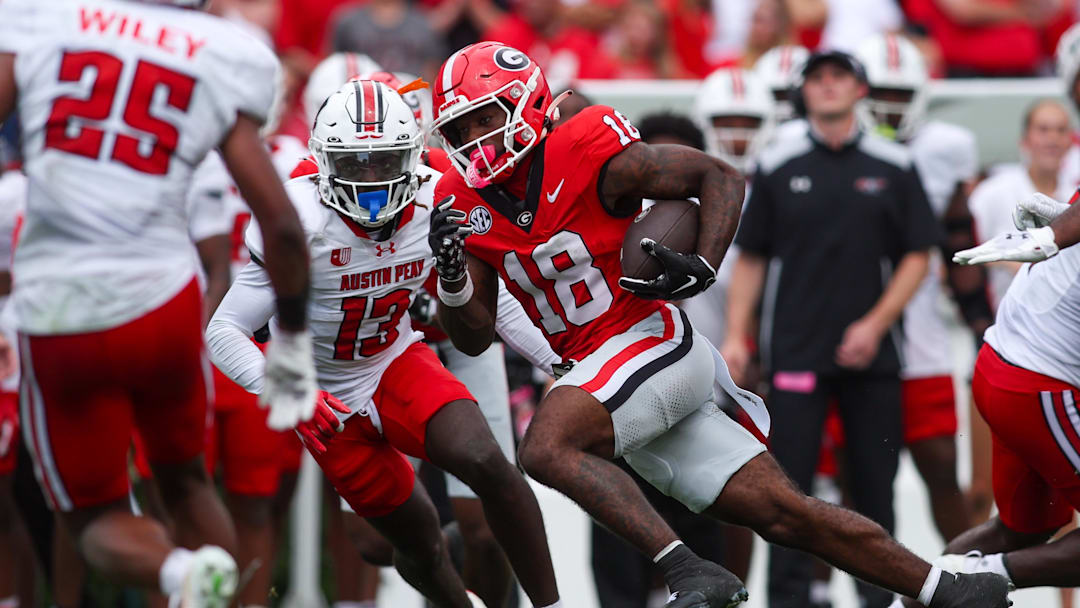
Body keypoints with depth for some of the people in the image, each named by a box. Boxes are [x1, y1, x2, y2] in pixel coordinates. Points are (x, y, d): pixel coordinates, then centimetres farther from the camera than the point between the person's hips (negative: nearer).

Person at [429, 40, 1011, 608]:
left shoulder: (588, 154, -14)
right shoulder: (464, 205, 5)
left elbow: (719, 177, -6)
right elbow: (474, 337, 9)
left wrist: (702, 268, -21)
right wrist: (451, 274, -11)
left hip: (652, 343, -6)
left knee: (546, 447, -29)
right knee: (783, 513, 2)